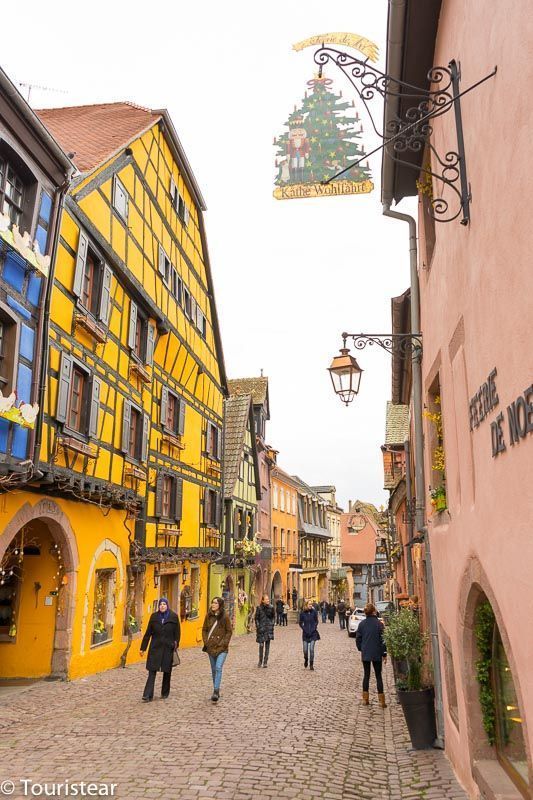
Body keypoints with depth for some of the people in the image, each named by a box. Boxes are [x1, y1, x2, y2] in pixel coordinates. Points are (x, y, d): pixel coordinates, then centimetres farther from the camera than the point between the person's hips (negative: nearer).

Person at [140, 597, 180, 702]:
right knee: (152, 671, -5)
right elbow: (148, 633, 6)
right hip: (155, 647, 1)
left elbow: (177, 633, 1)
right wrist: (143, 648, 5)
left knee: (167, 671, 9)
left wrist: (175, 645, -7)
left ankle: (165, 693, 25)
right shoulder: (154, 616, 3)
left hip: (168, 648, 0)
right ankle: (148, 695, -4)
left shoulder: (173, 617, -2)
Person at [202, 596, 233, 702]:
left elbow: (229, 631, -2)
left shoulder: (225, 617, -6)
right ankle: (216, 690, 24)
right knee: (213, 669, 12)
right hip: (211, 647, 4)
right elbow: (204, 630, 10)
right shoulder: (208, 616, 3)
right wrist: (206, 642, -1)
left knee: (218, 668, -15)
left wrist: (224, 643, -10)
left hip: (221, 647, -4)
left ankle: (216, 691, -15)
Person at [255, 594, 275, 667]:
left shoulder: (271, 607, 2)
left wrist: (272, 625, 3)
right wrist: (258, 627, -5)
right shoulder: (259, 608, -4)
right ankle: (260, 661, 18)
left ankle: (265, 662, 8)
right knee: (261, 645, 2)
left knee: (267, 645, 2)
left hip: (269, 628, 2)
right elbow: (256, 618, 1)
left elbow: (273, 617, 12)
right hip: (261, 628, -2)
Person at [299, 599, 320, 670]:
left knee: (311, 649, -6)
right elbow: (300, 623, 4)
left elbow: (316, 621, 4)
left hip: (313, 633, 0)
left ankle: (311, 664, 7)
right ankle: (306, 659, 32)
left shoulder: (314, 611, -4)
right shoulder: (302, 613, -4)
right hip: (305, 634, 0)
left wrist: (313, 629, -8)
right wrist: (304, 629, -7)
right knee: (305, 650, 1)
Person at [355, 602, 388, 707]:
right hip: (376, 654, -2)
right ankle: (381, 701, 5)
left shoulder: (362, 623, -2)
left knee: (366, 675, 14)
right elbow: (382, 639, -9)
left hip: (365, 654, 3)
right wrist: (384, 653, -1)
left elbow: (358, 638, 3)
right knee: (378, 676, 7)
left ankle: (365, 699, 16)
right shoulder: (379, 623, -12)